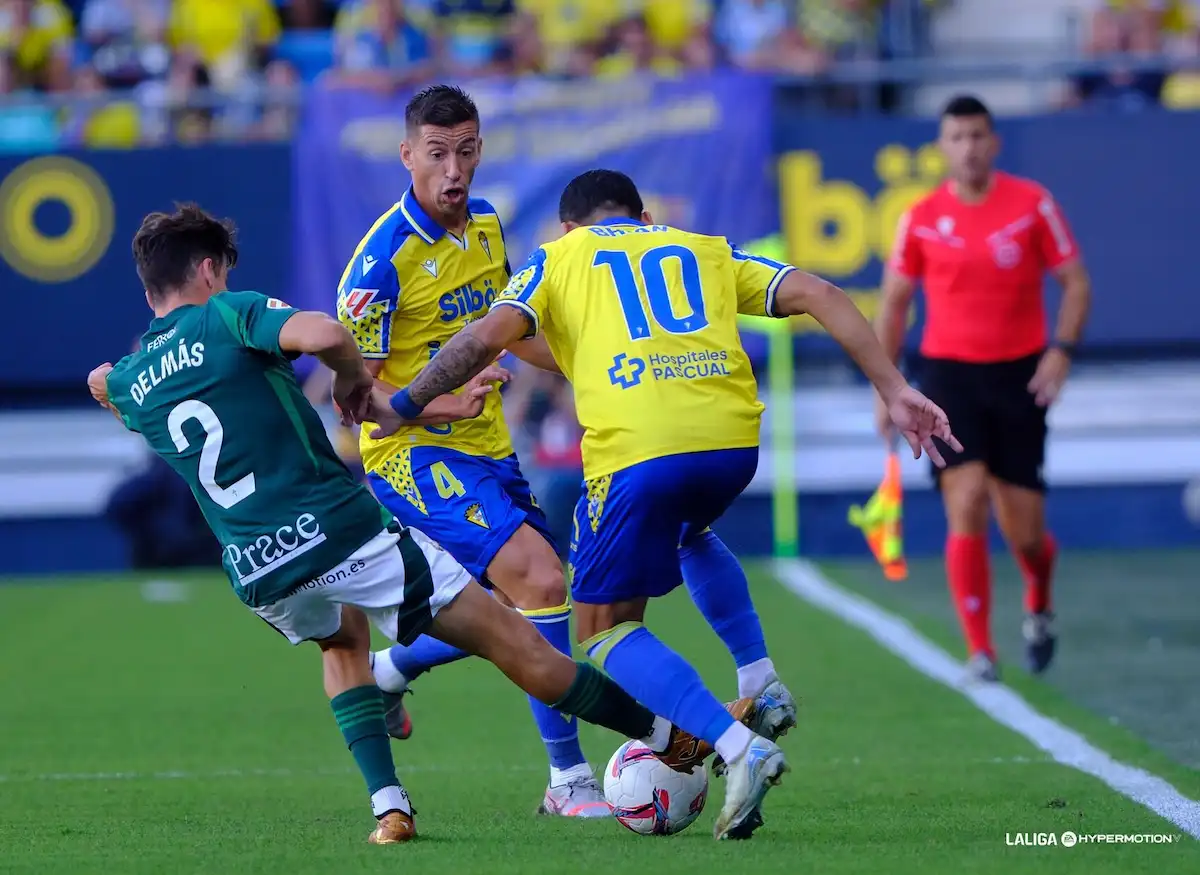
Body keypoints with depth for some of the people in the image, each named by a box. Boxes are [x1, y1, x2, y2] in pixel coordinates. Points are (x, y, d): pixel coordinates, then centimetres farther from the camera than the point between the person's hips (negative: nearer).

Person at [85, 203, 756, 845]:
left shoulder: (129, 384, 13)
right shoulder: (228, 314, -2)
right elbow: (323, 333, -20)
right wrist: (353, 373, -1)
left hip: (259, 576, 5)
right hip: (342, 529, -5)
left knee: (343, 641, 38)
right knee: (515, 644, 4)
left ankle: (388, 806, 18)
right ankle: (675, 740, 12)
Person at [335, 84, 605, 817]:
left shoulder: (486, 225, 5)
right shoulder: (386, 257, -19)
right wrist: (432, 403, -33)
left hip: (486, 449, 8)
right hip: (415, 455, -8)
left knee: (524, 606, 13)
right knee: (541, 580, -22)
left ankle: (387, 672, 37)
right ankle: (570, 780, -16)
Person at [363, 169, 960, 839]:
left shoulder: (558, 258, 21)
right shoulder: (706, 250, 28)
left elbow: (490, 335, 3)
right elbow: (816, 295, 15)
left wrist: (403, 406, 11)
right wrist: (894, 389, 13)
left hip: (635, 450, -4)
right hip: (734, 438, 4)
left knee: (606, 628, 11)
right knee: (689, 533, 39)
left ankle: (740, 747, -9)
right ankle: (762, 684, 26)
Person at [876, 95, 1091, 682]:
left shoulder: (1033, 204, -3)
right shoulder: (921, 219, 0)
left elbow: (1075, 282, 2)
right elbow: (894, 303, 10)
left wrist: (1061, 350, -12)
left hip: (1018, 374, 0)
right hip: (948, 372, 0)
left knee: (1023, 531, 2)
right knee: (967, 506, -16)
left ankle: (1039, 608, 37)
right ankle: (979, 650, -9)